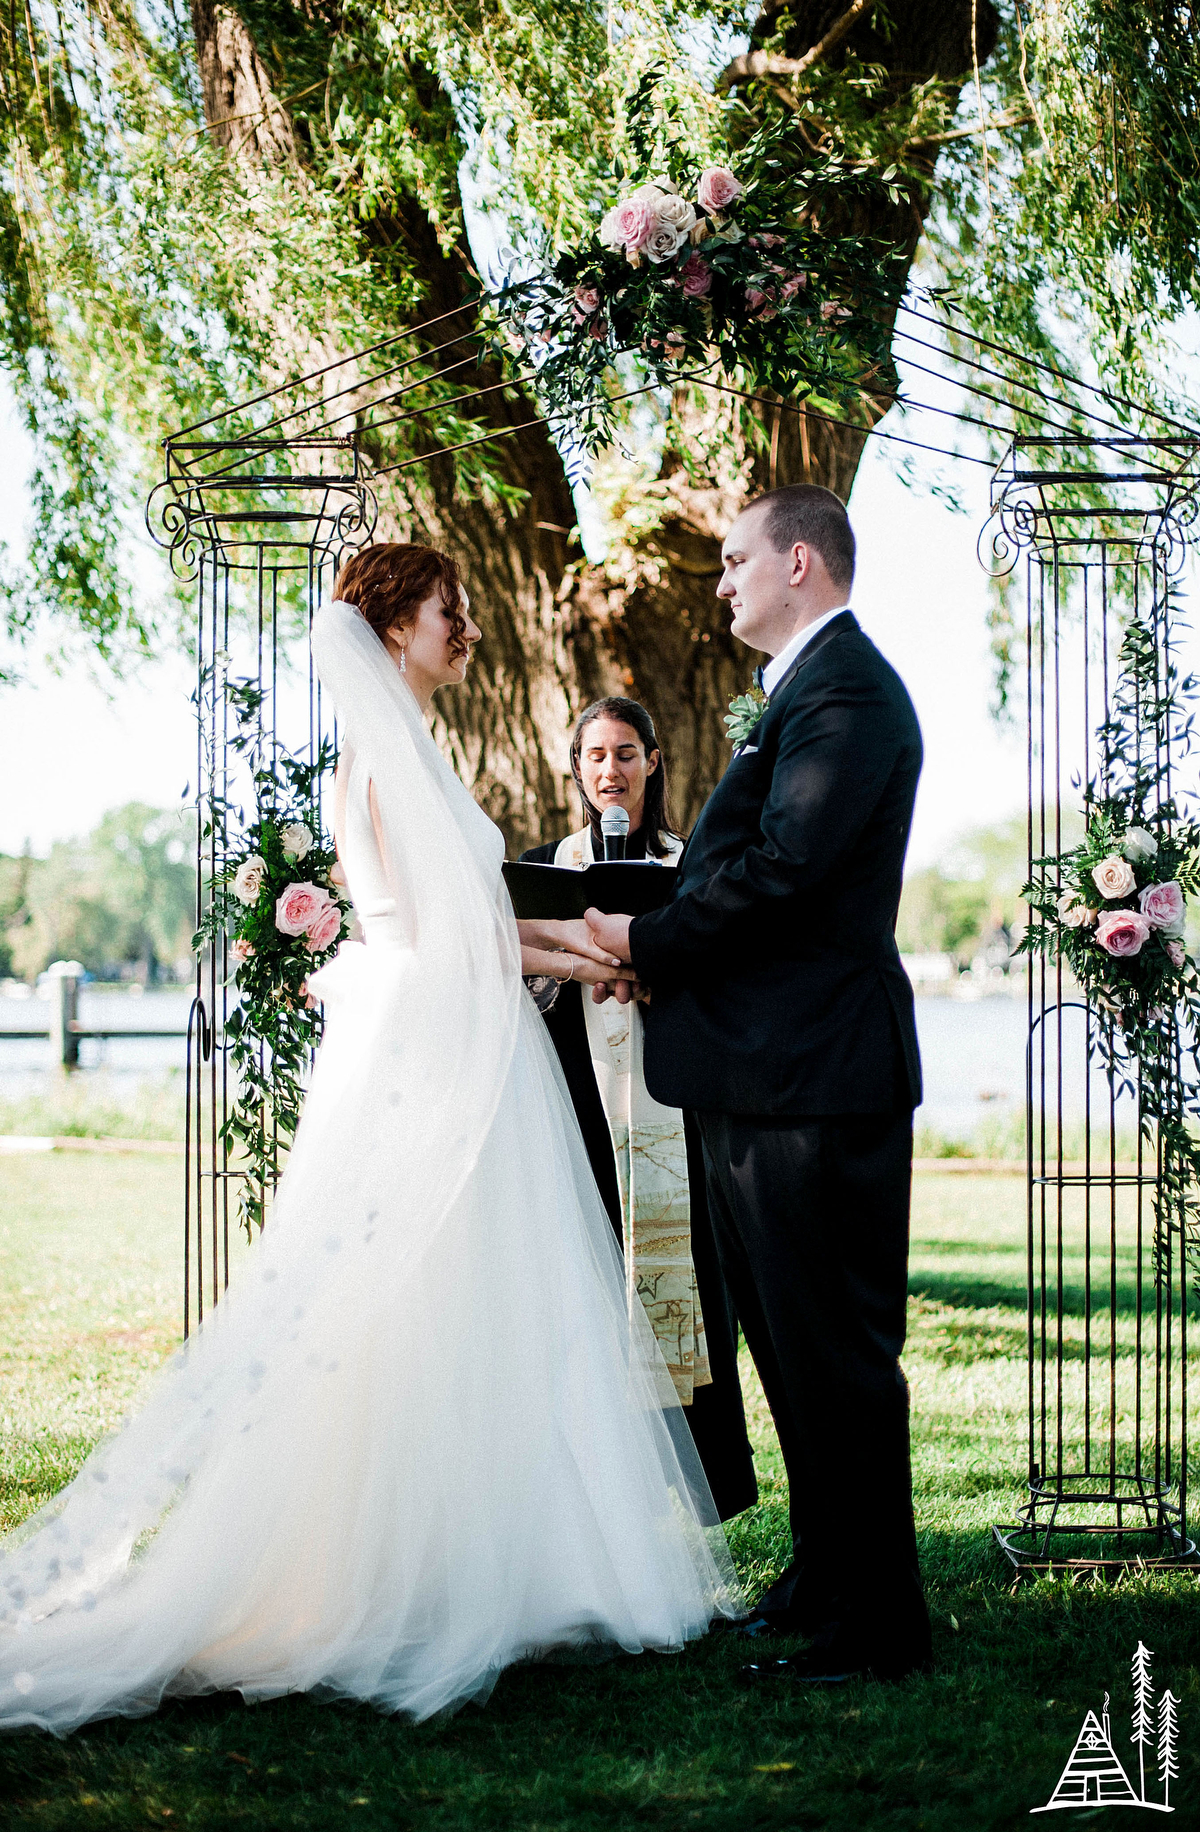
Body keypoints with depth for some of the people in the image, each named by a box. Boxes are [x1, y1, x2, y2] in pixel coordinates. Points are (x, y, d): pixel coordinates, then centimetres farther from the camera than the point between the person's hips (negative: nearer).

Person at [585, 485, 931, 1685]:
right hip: (769, 1075, 11)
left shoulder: (846, 690, -14)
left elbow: (781, 865, -23)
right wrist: (651, 944, 3)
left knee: (835, 1351, -5)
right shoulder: (805, 690, 20)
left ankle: (876, 1627, 2)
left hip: (816, 1078, -11)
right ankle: (824, 1582, 29)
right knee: (791, 1346, 18)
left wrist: (649, 943, -11)